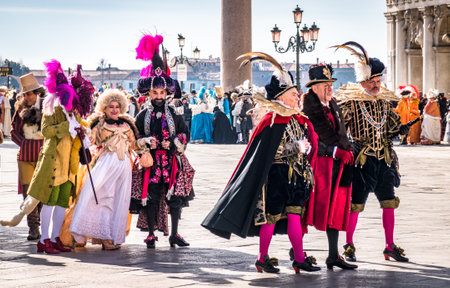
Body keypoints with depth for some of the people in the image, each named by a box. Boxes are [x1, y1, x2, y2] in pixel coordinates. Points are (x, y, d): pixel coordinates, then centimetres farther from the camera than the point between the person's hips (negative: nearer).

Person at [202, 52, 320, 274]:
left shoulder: (299, 120, 11)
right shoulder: (272, 123, -13)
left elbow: (307, 144, 22)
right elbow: (270, 152, -19)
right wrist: (298, 148, -18)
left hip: (295, 175, 7)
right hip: (276, 174, -7)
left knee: (294, 215, 5)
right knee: (272, 216, -1)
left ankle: (299, 259, 7)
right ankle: (262, 259, 11)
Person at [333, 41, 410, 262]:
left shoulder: (385, 100, 9)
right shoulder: (352, 102, -8)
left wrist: (400, 130, -1)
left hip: (384, 159, 5)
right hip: (362, 160, -5)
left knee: (389, 202, 6)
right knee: (356, 204, -1)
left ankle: (390, 246, 16)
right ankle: (349, 246, 13)